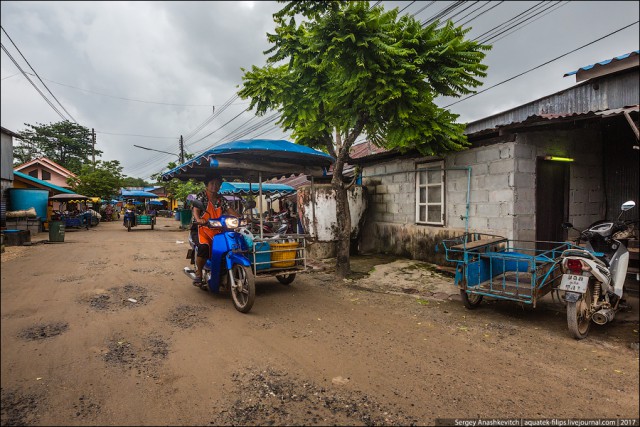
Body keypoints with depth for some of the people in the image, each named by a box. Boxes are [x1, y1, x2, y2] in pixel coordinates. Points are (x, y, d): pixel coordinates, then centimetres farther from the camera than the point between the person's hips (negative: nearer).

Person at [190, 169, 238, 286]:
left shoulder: (221, 199, 17)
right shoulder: (201, 196, 2)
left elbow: (230, 210, 5)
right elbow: (195, 209, -15)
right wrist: (198, 219, -37)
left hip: (216, 230, 5)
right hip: (201, 228, -5)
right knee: (204, 247, -33)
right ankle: (198, 275, -14)